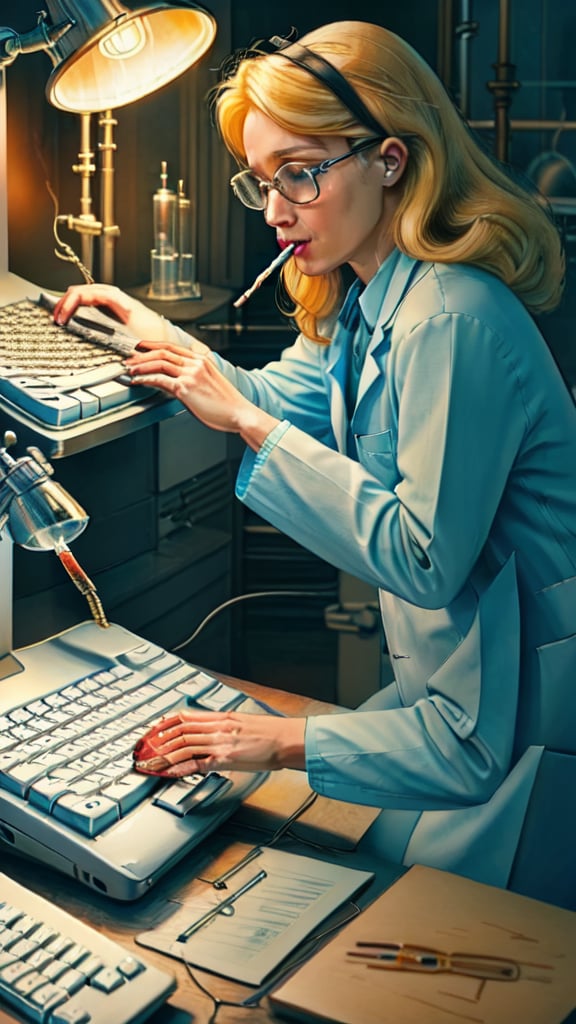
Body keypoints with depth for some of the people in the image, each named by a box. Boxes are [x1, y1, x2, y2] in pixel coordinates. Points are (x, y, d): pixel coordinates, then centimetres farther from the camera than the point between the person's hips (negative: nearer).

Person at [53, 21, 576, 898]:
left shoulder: (452, 319, -28)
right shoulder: (366, 300, 4)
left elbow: (424, 560, -30)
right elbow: (286, 400, 19)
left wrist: (246, 422, -29)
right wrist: (165, 339, 9)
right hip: (448, 674, 9)